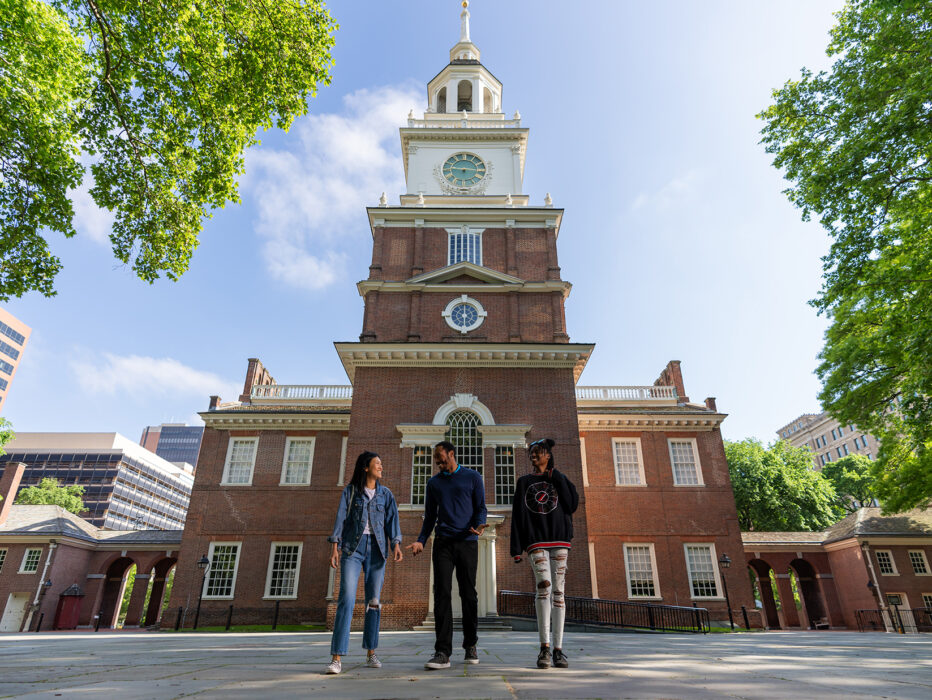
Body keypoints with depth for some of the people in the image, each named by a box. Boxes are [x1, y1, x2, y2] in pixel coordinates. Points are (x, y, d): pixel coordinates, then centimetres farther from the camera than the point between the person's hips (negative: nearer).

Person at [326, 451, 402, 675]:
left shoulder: (385, 494, 11)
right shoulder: (350, 491, 5)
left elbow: (392, 520, 2)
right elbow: (341, 518, -1)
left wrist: (396, 544, -13)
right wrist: (334, 546, -11)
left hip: (376, 548, 3)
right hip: (352, 547, -2)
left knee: (374, 601, 6)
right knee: (346, 600, -11)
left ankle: (371, 654, 19)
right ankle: (336, 659, -8)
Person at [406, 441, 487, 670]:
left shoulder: (472, 477, 7)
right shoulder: (434, 483, 16)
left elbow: (480, 508, 5)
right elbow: (430, 516, 18)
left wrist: (478, 526, -16)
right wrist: (421, 540, 4)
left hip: (467, 542, -2)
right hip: (442, 543, 2)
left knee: (468, 595, 3)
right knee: (442, 594, -7)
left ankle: (470, 646, 19)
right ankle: (442, 652, -6)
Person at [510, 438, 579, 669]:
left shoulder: (559, 479, 13)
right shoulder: (524, 482, 13)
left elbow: (573, 505, -2)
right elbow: (517, 516, 7)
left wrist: (557, 478, -1)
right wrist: (516, 548, 0)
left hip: (559, 540, 1)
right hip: (536, 542, -1)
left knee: (558, 591, -1)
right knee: (544, 586, -19)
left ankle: (558, 649, 4)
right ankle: (544, 647, -15)